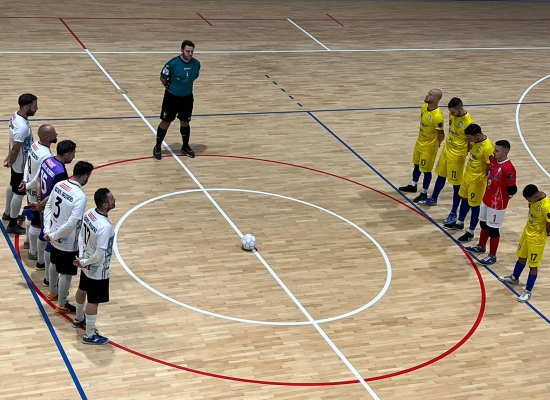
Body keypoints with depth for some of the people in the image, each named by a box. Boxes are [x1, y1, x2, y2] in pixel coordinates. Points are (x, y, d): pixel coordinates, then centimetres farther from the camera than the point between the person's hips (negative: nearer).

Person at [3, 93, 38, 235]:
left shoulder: (15, 115, -5)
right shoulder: (22, 127, -35)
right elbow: (16, 149, -27)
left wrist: (10, 156, 15)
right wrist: (10, 162, -11)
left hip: (18, 163, 10)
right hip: (22, 165, -10)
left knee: (12, 187, 27)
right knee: (19, 193, 5)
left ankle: (8, 213, 48)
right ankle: (12, 225, 18)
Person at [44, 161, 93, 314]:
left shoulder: (59, 185, -6)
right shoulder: (80, 197, -29)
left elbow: (48, 207, 2)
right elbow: (71, 223, -31)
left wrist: (48, 230, 1)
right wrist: (53, 236, -19)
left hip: (55, 236, 8)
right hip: (68, 242, -8)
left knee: (54, 264, 29)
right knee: (66, 273, 11)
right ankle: (61, 305, 26)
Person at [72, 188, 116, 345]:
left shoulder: (89, 213, -11)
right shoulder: (105, 227, -36)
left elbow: (81, 236, 2)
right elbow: (99, 256, -30)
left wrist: (81, 256, -1)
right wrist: (84, 261, -14)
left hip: (87, 265, 9)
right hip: (98, 270, -9)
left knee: (82, 290, 29)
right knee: (94, 301, 9)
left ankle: (79, 319, 54)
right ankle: (89, 335, 25)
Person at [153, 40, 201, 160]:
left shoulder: (196, 64, -10)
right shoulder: (173, 63, -23)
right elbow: (163, 78, -8)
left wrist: (186, 87, 12)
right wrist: (170, 88, 6)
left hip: (187, 98, 4)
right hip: (172, 97, -4)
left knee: (185, 122, 15)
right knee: (166, 122, 6)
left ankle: (185, 146, 34)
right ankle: (157, 147, 21)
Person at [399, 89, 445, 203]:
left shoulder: (437, 116, -32)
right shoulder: (424, 107, -6)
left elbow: (441, 134, -21)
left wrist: (436, 144, -5)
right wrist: (421, 136, 11)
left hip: (429, 146, -8)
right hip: (420, 142, 8)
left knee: (426, 170, 6)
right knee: (417, 165, 25)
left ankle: (424, 193, 22)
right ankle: (413, 186, 44)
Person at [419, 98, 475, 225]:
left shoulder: (469, 122, -26)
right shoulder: (452, 115, -4)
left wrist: (464, 154, -21)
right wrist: (448, 144, 13)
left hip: (457, 156, -8)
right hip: (446, 151, 8)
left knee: (456, 184, 2)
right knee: (441, 176, 26)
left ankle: (453, 213, 13)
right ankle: (433, 199, 48)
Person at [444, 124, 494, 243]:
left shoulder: (488, 148, -30)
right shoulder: (475, 141, -4)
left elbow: (491, 167, -24)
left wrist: (483, 179, -17)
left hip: (477, 180, -9)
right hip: (468, 175, 9)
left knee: (474, 206, 6)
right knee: (464, 200, 24)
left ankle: (470, 232, 20)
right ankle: (459, 223, 45)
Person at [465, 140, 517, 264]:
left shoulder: (508, 169, -28)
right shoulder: (493, 160, -3)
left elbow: (512, 190, -24)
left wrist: (504, 198, -9)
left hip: (497, 204, -8)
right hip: (487, 199, 8)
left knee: (493, 229, 4)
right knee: (484, 224, 24)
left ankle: (492, 256, 18)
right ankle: (481, 247, 45)